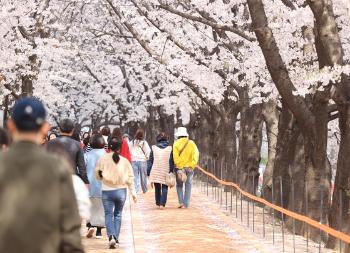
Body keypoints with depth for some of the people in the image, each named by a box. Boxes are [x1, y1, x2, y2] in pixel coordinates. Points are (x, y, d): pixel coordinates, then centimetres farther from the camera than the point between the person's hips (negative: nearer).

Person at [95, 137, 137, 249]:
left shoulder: (103, 159, -7)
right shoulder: (124, 161, -3)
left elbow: (97, 175, 4)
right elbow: (130, 178, 0)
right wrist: (133, 192, 7)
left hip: (107, 191, -1)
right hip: (121, 191, 1)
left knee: (108, 214, 4)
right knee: (118, 214, 16)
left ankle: (111, 236, -16)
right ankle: (116, 238, 15)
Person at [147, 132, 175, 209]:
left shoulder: (154, 148, 1)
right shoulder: (170, 148, 1)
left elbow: (150, 160, 3)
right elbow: (171, 161, 2)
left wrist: (149, 172, 7)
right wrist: (171, 171, 6)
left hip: (155, 172, 1)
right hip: (166, 171, -1)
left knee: (157, 188, 15)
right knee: (164, 188, 4)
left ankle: (158, 203, 21)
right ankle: (162, 204, -9)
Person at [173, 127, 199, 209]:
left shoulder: (176, 144, -2)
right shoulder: (191, 143, 5)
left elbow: (175, 157, -11)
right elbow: (196, 154, -4)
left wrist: (179, 167, -11)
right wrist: (192, 165, -5)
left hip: (179, 168, -1)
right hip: (189, 168, 1)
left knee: (179, 185, 13)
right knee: (188, 186, 9)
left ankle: (181, 202, 0)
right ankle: (186, 204, 8)